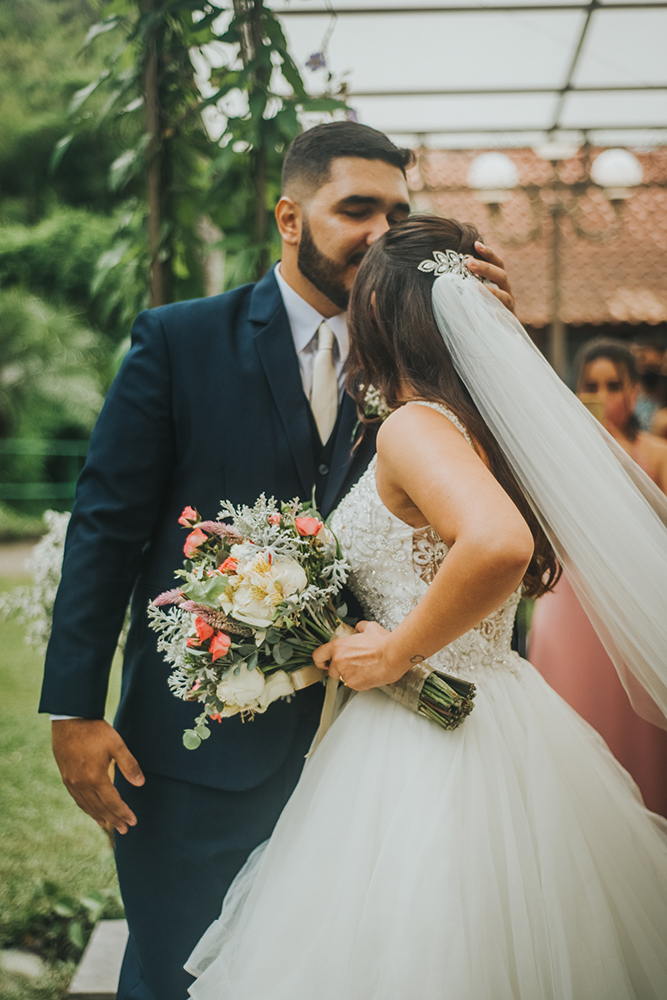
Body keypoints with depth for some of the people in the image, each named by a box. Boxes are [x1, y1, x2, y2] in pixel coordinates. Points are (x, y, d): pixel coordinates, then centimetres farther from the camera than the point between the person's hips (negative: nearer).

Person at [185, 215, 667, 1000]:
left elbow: (499, 544, -37)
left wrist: (397, 652, -23)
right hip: (505, 725, 9)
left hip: (428, 747, -9)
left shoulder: (415, 426, -18)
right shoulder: (489, 421, 7)